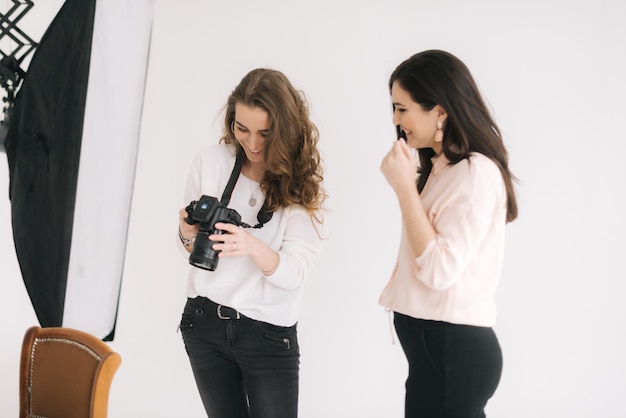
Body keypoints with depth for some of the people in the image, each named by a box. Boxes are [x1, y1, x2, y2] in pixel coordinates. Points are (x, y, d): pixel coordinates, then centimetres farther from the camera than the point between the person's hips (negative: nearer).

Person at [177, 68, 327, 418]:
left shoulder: (304, 181, -8)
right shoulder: (211, 161, -3)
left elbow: (294, 274, -14)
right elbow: (195, 253, 7)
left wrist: (252, 246, -33)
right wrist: (189, 236, -16)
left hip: (268, 335, -2)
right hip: (204, 323, 2)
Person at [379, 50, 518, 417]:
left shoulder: (475, 174, -16)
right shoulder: (442, 167, 14)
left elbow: (439, 270, -21)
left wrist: (405, 187, -19)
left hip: (453, 352, -9)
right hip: (438, 345, 9)